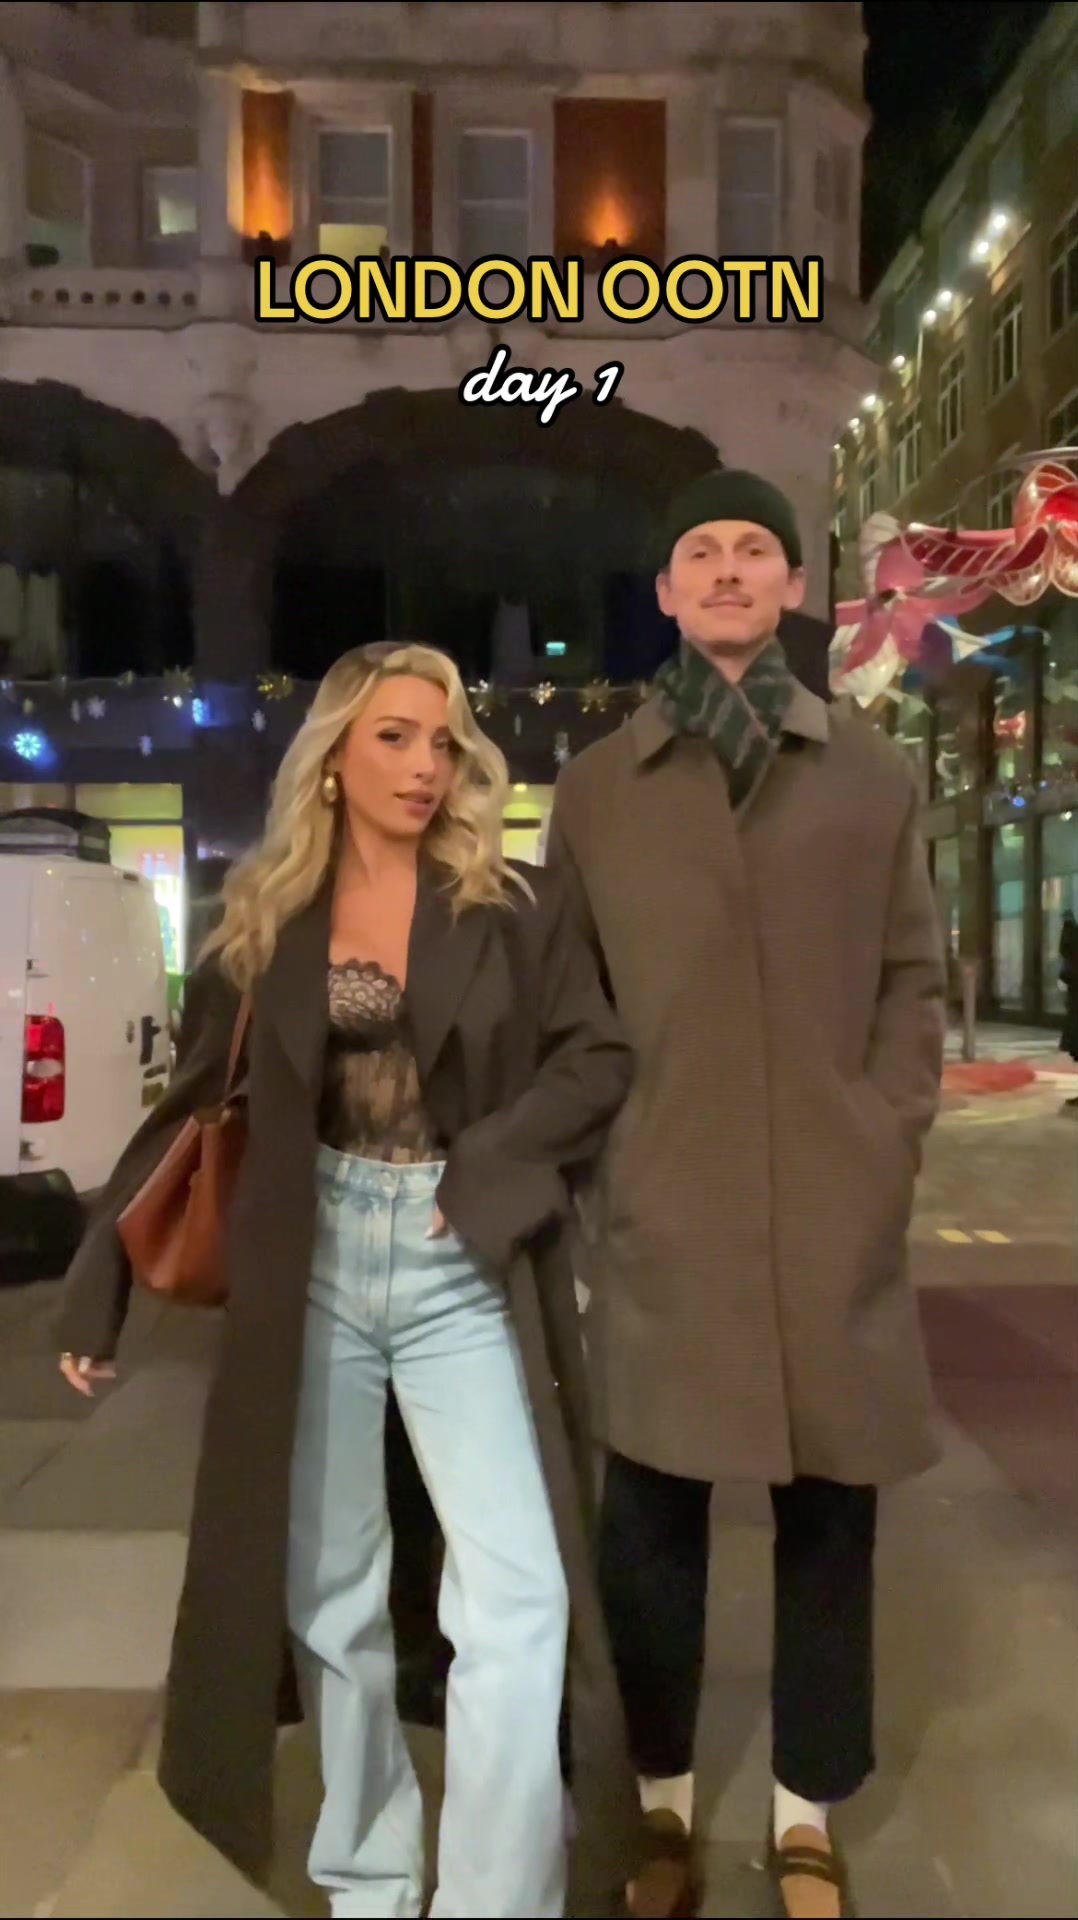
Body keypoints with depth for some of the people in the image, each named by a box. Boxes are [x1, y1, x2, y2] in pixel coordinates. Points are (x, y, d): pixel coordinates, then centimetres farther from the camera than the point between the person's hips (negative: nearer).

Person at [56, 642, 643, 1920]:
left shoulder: (511, 905, 0)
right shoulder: (267, 914, 3)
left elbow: (599, 1059, -1)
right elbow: (198, 1102, 5)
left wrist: (489, 1165, -15)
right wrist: (103, 1280, 3)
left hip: (462, 1271, -1)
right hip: (309, 1268, 2)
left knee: (517, 1599, -6)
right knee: (326, 1594, 13)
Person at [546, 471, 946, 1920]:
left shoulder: (871, 774, 9)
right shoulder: (597, 785, 7)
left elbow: (913, 978, 9)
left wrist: (892, 1140, 0)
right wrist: (596, 1157, 0)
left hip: (833, 1214, 1)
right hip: (659, 1214, 0)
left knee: (828, 1518, 11)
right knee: (651, 1524, 8)